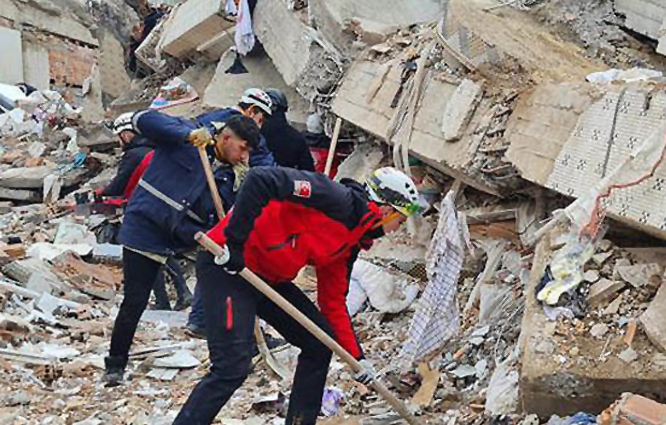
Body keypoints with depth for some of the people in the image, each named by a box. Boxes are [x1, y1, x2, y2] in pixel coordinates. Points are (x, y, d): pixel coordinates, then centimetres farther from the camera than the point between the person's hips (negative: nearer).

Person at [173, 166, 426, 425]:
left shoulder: (349, 245, 12)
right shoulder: (338, 200, -17)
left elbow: (333, 301, 20)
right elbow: (261, 179, -27)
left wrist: (356, 356, 18)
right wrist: (235, 241, -26)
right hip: (226, 266, -10)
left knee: (320, 343, 11)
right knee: (232, 368, -17)